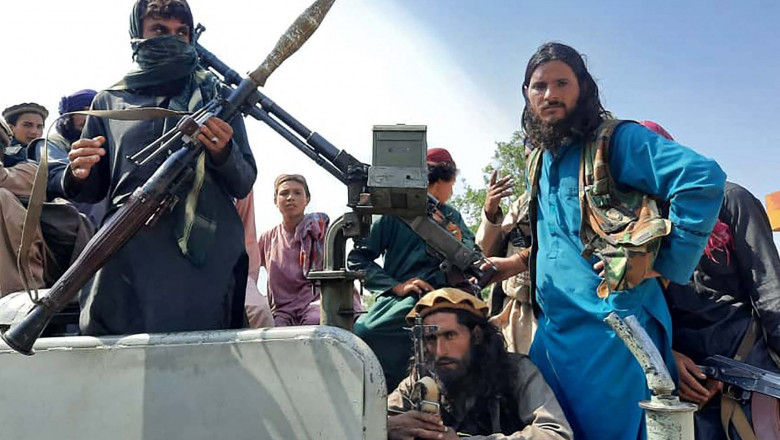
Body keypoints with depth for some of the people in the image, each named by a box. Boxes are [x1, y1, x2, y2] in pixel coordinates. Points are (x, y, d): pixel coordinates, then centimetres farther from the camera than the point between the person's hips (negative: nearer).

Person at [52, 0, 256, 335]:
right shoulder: (109, 101, 17)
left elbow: (244, 185, 9)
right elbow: (92, 191, 19)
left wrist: (223, 153, -12)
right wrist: (78, 175, -4)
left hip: (208, 258, -1)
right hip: (130, 257, 1)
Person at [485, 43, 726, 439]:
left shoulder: (616, 140, -6)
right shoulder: (540, 161, 17)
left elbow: (704, 178, -20)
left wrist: (661, 265, -19)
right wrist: (520, 261, 18)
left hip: (613, 328, -7)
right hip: (552, 329, 8)